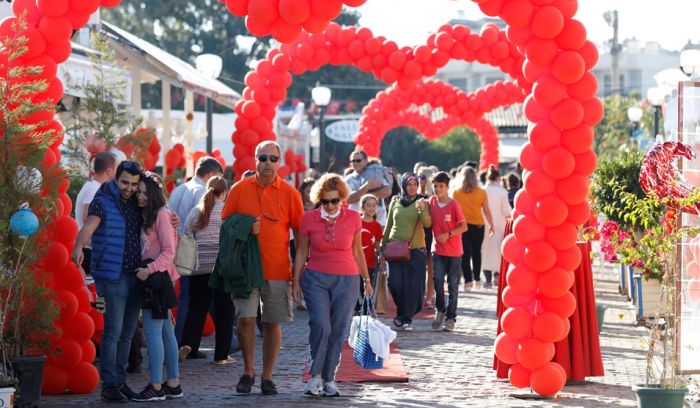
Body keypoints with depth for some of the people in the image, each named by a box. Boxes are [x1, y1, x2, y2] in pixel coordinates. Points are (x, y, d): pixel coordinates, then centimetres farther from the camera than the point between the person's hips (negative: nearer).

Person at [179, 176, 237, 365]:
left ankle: (188, 343, -11)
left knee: (197, 306, 11)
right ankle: (221, 355, 8)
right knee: (224, 309, 6)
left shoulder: (195, 211, 5)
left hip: (199, 266, 3)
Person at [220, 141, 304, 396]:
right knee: (246, 319, -6)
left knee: (272, 323, 3)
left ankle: (267, 377, 14)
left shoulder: (290, 193, 3)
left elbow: (299, 233, 6)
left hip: (278, 270, 0)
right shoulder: (240, 189, 3)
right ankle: (248, 372, 13)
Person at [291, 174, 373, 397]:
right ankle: (315, 374, -2)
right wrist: (296, 280, 7)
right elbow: (301, 252, 7)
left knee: (338, 331, 1)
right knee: (320, 326, -17)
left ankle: (329, 379, 12)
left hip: (346, 281, 1)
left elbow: (357, 251, 11)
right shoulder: (309, 219, -2)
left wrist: (366, 280, 15)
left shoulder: (353, 218, 0)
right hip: (316, 279, -1)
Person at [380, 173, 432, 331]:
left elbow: (427, 224, -13)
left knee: (414, 286, -3)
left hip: (416, 249, -2)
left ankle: (406, 318, 9)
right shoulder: (395, 202, 8)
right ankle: (402, 313, 21)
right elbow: (388, 226, 15)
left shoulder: (422, 203, 1)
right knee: (395, 283, -3)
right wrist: (383, 246, 14)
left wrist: (422, 209, -31)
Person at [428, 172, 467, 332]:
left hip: (454, 251, -3)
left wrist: (448, 234, -20)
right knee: (437, 279, -13)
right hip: (438, 250, 3)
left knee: (453, 285, 4)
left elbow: (464, 226, -9)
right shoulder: (432, 201, 2)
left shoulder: (453, 205, -10)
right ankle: (440, 310, 8)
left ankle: (451, 318, 12)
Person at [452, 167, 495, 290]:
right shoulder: (481, 193, -2)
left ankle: (468, 280, -5)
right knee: (476, 252, 16)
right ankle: (477, 279, 19)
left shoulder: (456, 193, -3)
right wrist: (491, 225, 12)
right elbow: (487, 211, 1)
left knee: (465, 253, 2)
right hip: (478, 225, 1)